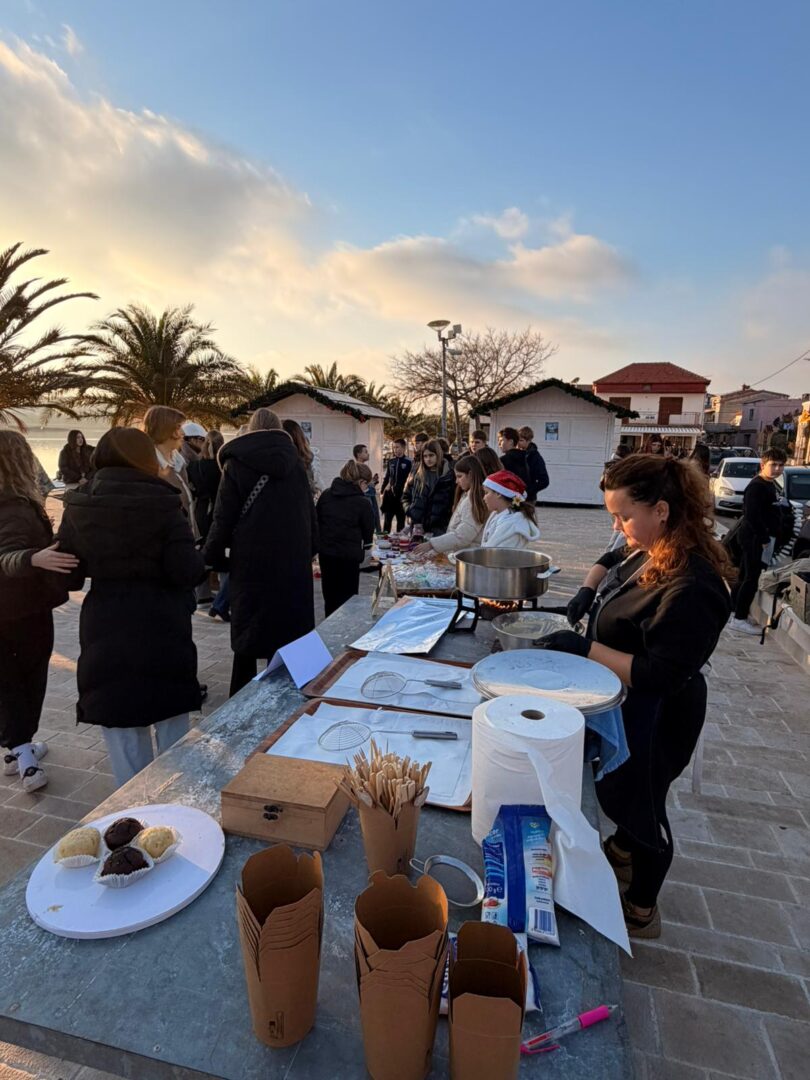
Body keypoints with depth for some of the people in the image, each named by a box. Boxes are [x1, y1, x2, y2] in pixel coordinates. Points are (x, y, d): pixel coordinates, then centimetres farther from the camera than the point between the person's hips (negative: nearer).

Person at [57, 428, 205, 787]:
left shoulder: (79, 507, -3)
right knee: (171, 719, 18)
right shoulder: (163, 505, -12)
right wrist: (199, 559, 5)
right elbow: (187, 571, -16)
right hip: (162, 627, -1)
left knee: (120, 722, 15)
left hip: (105, 628, 2)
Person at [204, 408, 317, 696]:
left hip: (251, 561, -2)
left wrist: (212, 555, 9)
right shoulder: (294, 463, 7)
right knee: (288, 628, 10)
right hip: (292, 563, 2)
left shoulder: (237, 464, 0)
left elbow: (224, 518, -2)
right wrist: (309, 551, 19)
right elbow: (310, 514, 10)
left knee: (247, 632, 8)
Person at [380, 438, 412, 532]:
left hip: (401, 494, -3)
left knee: (401, 520, 8)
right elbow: (386, 477, 13)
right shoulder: (391, 461, 7)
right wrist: (382, 491, 8)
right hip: (389, 494, 3)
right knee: (386, 520, 7)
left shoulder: (408, 462, -5)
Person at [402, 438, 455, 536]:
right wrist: (411, 512, 4)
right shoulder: (418, 475, 11)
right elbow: (406, 497, 19)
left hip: (439, 528, -4)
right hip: (418, 527, 4)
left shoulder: (449, 475, -1)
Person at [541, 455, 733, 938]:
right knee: (618, 785, 29)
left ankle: (641, 911, 40)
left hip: (655, 717, -8)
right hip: (625, 703, 8)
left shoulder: (692, 586, -32)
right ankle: (622, 853, 57)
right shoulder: (649, 550, -5)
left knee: (642, 805, 13)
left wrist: (585, 647, -29)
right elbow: (611, 562, 17)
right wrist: (588, 589, -2)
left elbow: (660, 676, -31)